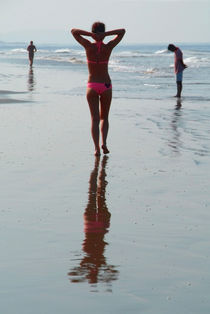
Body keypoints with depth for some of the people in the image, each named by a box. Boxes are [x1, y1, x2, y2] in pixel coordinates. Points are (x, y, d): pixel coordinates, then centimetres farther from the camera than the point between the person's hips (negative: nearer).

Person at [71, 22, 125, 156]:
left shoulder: (89, 46, -9)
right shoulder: (108, 47, -8)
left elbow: (73, 31, -2)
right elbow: (122, 31, 1)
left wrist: (90, 34, -14)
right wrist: (106, 34, -12)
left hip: (92, 86, 0)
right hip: (106, 86, 1)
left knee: (95, 119, 2)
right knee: (104, 118, 16)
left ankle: (97, 148, -9)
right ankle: (104, 142, -3)